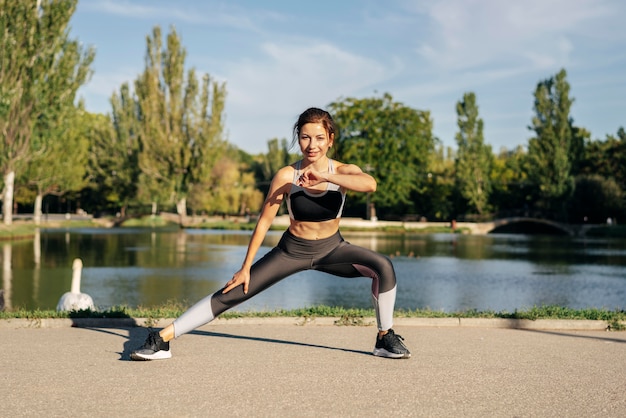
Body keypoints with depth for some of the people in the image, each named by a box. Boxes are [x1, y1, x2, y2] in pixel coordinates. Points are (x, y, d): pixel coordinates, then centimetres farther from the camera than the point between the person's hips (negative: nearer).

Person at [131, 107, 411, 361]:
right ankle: (162, 339, -3)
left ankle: (385, 338, -3)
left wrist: (325, 176, -45)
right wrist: (245, 267, -10)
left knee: (383, 267, -24)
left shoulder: (343, 171, -15)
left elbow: (370, 184, -39)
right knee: (231, 294, -9)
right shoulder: (286, 176, -18)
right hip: (292, 250, -1)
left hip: (332, 249, 1)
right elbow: (264, 222, -12)